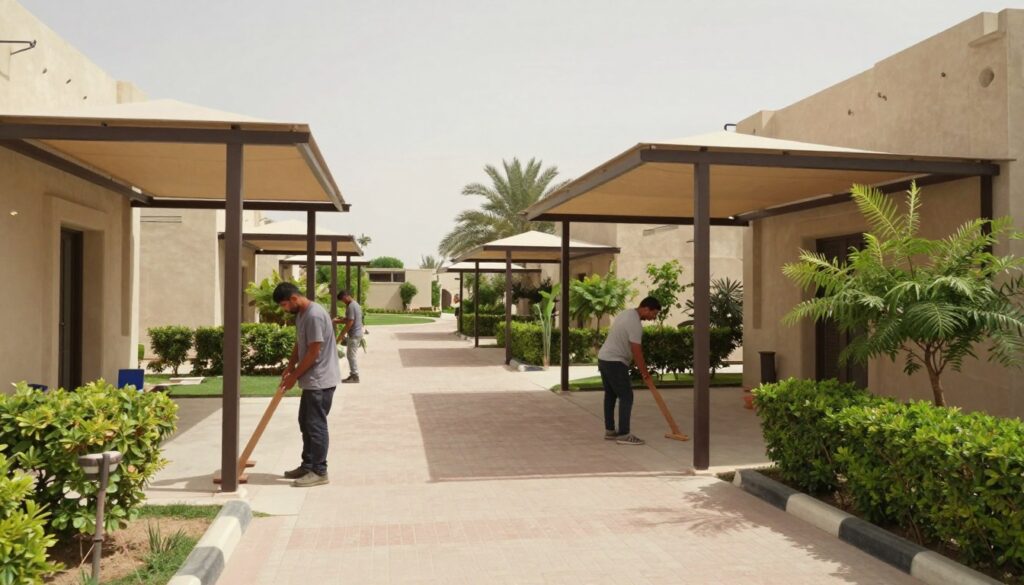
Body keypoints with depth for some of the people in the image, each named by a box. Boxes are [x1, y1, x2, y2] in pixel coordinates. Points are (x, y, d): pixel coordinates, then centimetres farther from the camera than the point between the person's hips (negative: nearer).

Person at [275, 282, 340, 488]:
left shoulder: (314, 315, -22)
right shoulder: (301, 314, 11)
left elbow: (314, 353, -21)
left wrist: (294, 376, -13)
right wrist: (290, 367, 4)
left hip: (320, 381, -10)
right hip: (312, 380, 10)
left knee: (316, 425, -4)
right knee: (305, 423, 16)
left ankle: (319, 472, 3)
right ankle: (308, 465, 26)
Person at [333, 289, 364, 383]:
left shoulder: (351, 306, -18)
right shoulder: (355, 304, 14)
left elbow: (349, 323, -22)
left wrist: (341, 335, -18)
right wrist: (337, 320, 8)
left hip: (354, 334, -10)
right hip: (356, 333, 10)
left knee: (352, 355, -4)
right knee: (351, 355, 16)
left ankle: (355, 377, 1)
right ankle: (353, 375, 21)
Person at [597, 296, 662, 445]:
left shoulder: (626, 313, 13)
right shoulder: (635, 323, -20)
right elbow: (636, 352, -19)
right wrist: (645, 373, -7)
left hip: (604, 359, 10)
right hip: (615, 363, -10)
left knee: (610, 396, 15)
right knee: (626, 397, -6)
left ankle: (609, 431, 22)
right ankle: (623, 434, -4)